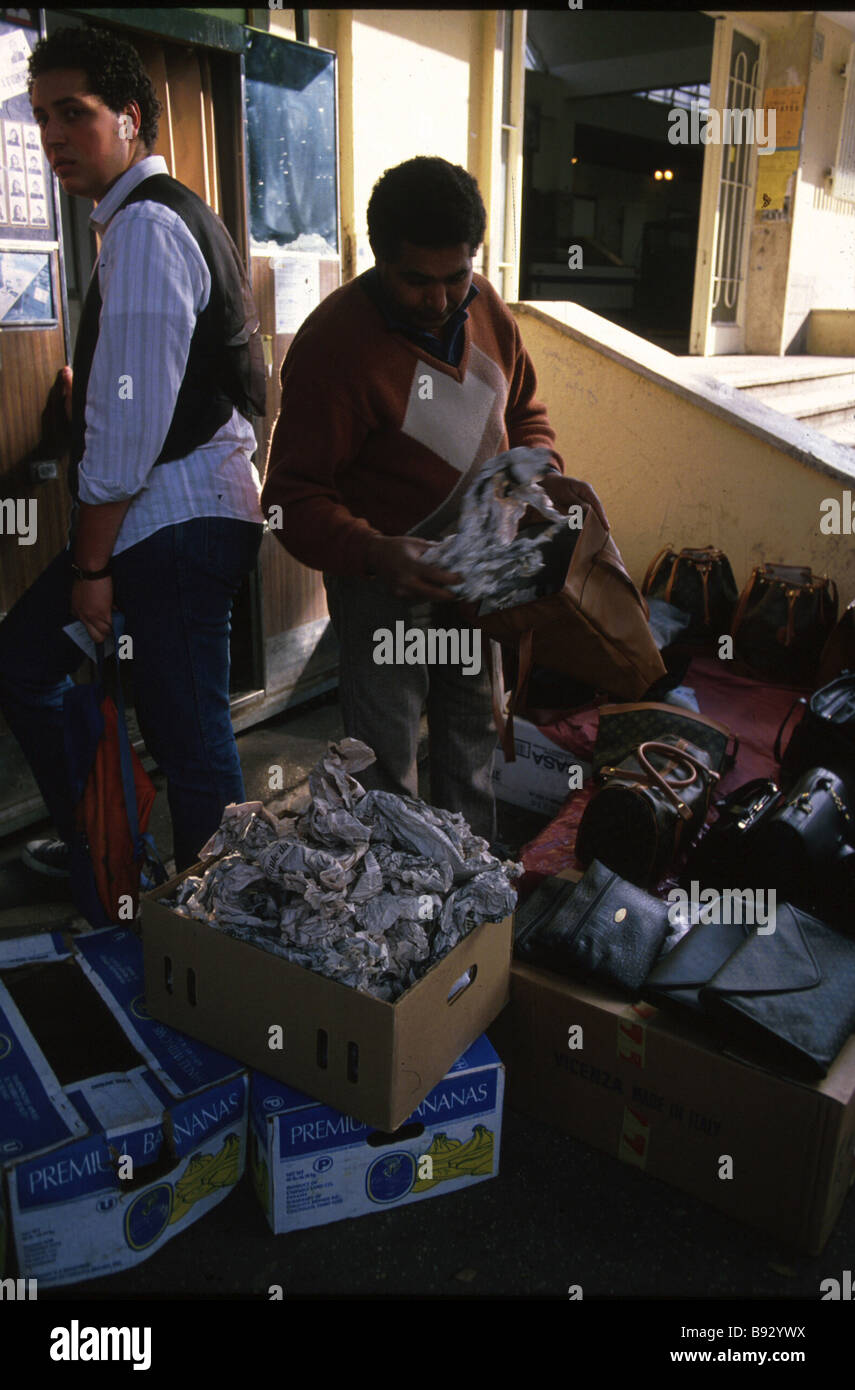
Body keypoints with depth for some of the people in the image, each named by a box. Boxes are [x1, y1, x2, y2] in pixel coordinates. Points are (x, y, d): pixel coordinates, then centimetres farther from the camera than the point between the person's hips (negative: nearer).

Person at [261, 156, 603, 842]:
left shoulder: (485, 306, -2)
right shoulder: (333, 342, -22)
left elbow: (523, 410, 13)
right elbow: (295, 496, -23)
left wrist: (544, 474, -8)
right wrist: (372, 551, -40)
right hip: (384, 571, -6)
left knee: (473, 733, 20)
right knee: (387, 758, 4)